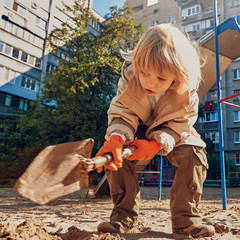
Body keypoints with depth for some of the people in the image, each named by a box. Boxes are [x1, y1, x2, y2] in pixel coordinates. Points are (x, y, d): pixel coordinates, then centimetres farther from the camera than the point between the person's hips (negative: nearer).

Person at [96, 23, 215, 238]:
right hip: (137, 130, 1)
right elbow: (121, 114, -24)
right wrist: (116, 138, -45)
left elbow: (179, 126, -23)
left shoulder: (187, 92, -28)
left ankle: (185, 219, -12)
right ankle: (124, 217, -14)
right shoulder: (129, 78, -26)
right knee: (117, 154, -24)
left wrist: (155, 144, -40)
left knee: (193, 153, -24)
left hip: (172, 133, 0)